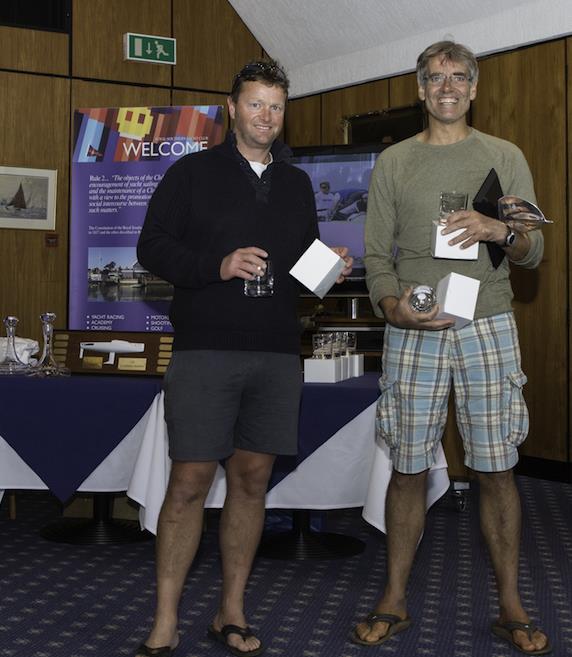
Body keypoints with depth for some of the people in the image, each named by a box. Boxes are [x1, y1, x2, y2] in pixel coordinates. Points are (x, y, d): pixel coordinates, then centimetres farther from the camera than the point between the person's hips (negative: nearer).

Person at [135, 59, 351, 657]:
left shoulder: (297, 184, 17)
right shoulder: (192, 172, 4)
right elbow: (151, 247, -1)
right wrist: (217, 265, -15)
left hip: (277, 355, 4)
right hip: (205, 350, -4)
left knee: (251, 480, 7)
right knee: (190, 481, -6)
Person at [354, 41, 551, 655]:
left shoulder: (505, 157, 10)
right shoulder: (393, 162, 11)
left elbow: (533, 251, 6)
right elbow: (376, 254, 7)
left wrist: (499, 231, -16)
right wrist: (392, 305, -12)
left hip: (487, 326, 0)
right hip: (412, 331, 0)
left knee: (496, 468, 2)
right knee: (408, 468, 3)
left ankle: (510, 605, 14)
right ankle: (394, 600, 16)